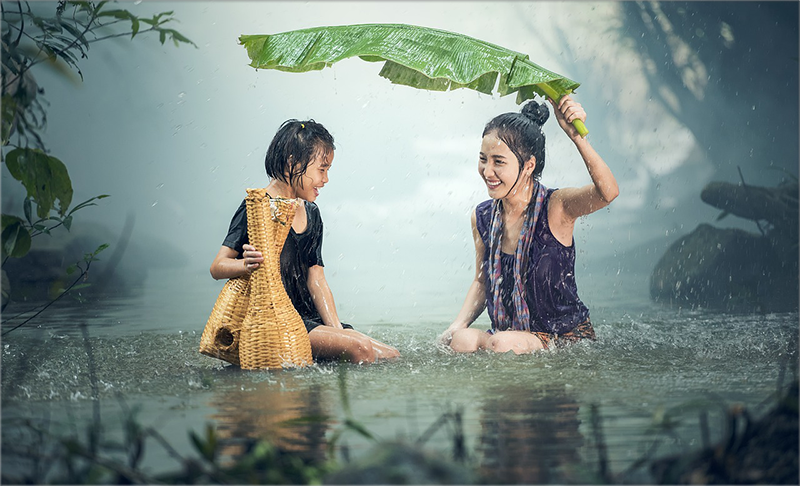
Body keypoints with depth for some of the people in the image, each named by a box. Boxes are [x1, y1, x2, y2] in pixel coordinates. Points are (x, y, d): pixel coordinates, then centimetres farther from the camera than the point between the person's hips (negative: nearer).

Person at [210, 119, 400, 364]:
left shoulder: (311, 214, 18)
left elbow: (316, 280, 14)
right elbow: (217, 267, -11)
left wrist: (337, 330, 0)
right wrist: (246, 265, -35)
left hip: (309, 320, 8)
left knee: (391, 356, -6)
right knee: (360, 349, -28)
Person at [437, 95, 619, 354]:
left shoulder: (555, 207, -14)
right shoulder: (482, 218, 1)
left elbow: (607, 192, -36)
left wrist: (575, 135, -48)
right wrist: (457, 327, -4)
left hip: (568, 336, -4)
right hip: (507, 334, 4)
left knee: (504, 343, -32)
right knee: (461, 341, -26)